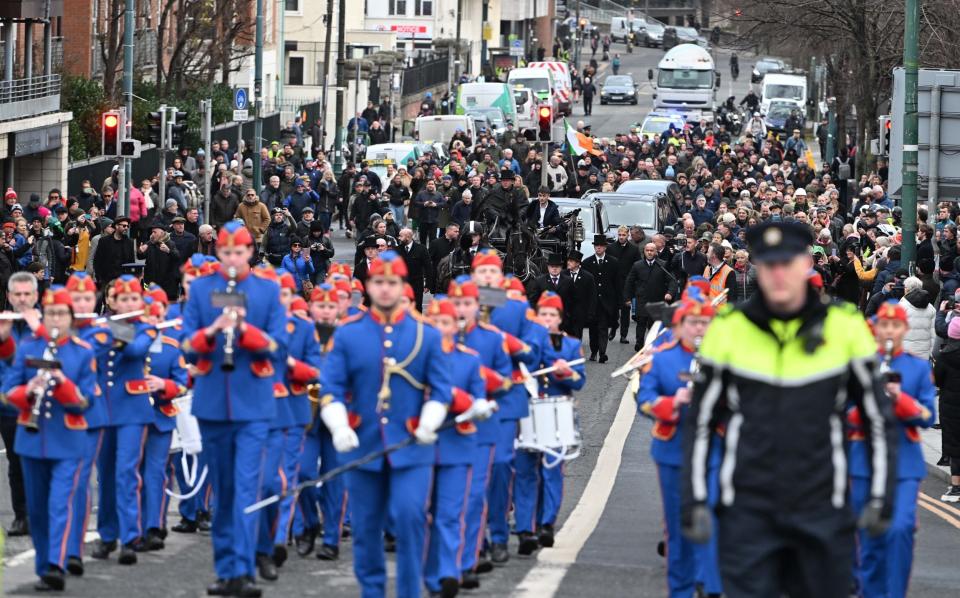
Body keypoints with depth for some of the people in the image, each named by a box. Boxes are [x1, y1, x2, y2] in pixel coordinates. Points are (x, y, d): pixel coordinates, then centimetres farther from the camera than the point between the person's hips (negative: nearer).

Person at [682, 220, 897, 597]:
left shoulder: (845, 327, 0)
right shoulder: (728, 329, -1)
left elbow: (878, 418, 8)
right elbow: (700, 422, 6)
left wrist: (880, 498, 3)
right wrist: (695, 502, 2)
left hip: (823, 510, 1)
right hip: (748, 511, -1)